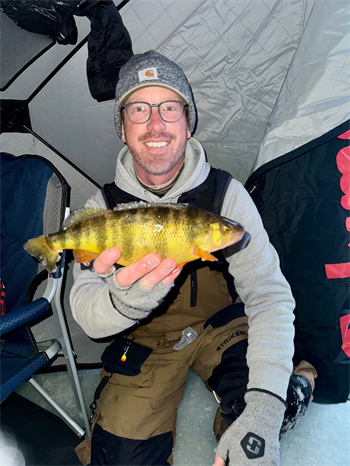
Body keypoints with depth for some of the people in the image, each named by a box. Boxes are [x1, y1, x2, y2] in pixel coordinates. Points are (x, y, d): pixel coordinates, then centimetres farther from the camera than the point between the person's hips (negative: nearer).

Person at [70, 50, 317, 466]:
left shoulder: (227, 194, -14)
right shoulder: (103, 206, -11)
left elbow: (269, 294, -19)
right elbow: (85, 314, -20)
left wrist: (265, 406, -32)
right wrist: (124, 300, -47)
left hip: (222, 326, 1)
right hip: (144, 338, 1)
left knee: (282, 403, -26)